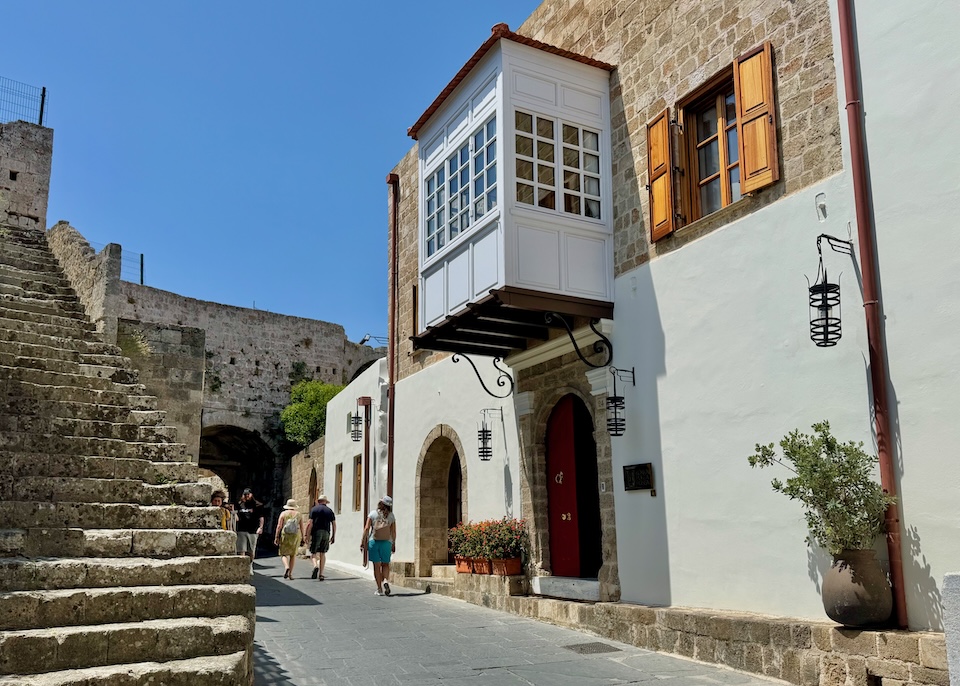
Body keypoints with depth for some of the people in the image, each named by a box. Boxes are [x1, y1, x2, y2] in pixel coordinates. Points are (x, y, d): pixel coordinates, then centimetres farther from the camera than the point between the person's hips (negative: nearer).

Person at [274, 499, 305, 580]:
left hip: (285, 536, -2)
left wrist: (276, 537, -3)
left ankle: (286, 567, -20)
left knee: (284, 553, 7)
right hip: (296, 536, 2)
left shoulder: (283, 513, 0)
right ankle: (290, 573, 9)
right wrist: (302, 538, 9)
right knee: (293, 554, 13)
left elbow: (279, 526, -6)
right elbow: (302, 527, 3)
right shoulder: (298, 514, 5)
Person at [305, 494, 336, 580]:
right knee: (323, 554, 9)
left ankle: (316, 566, -25)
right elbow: (334, 525, 8)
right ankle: (321, 574, 5)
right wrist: (333, 536, 14)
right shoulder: (330, 510, 12)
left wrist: (307, 535, -3)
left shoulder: (314, 509, 4)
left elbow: (310, 523, -5)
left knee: (314, 553, 3)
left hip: (316, 532, -2)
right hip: (326, 533, 3)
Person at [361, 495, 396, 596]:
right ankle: (386, 580, -14)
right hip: (386, 542, 1)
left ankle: (379, 589, 6)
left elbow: (366, 528, -6)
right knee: (385, 564, 13)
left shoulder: (373, 514, -1)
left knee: (376, 565, 6)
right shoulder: (391, 516, 2)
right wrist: (394, 544, 11)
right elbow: (393, 532, 1)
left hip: (373, 541, -1)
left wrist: (363, 541, 0)